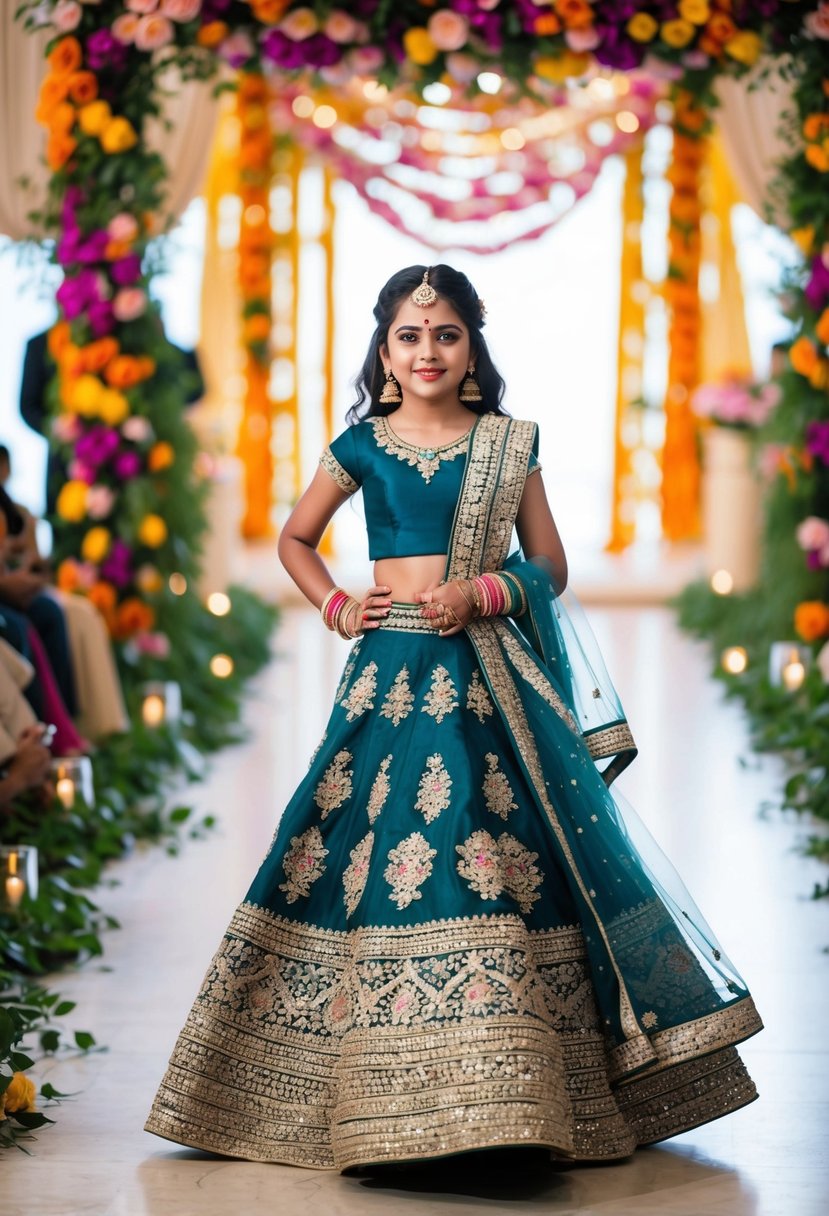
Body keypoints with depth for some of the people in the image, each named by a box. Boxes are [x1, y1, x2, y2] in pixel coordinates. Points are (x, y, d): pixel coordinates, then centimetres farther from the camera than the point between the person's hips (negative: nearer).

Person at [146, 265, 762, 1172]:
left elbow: (550, 567, 8)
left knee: (501, 855, -6)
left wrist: (480, 595, -9)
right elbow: (294, 538, 20)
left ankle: (503, 1093, 2)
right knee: (369, 856, -4)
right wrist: (335, 608, 4)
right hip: (391, 675, 0)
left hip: (488, 676, 0)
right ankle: (380, 1099, 5)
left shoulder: (509, 443, 7)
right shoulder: (362, 445, 7)